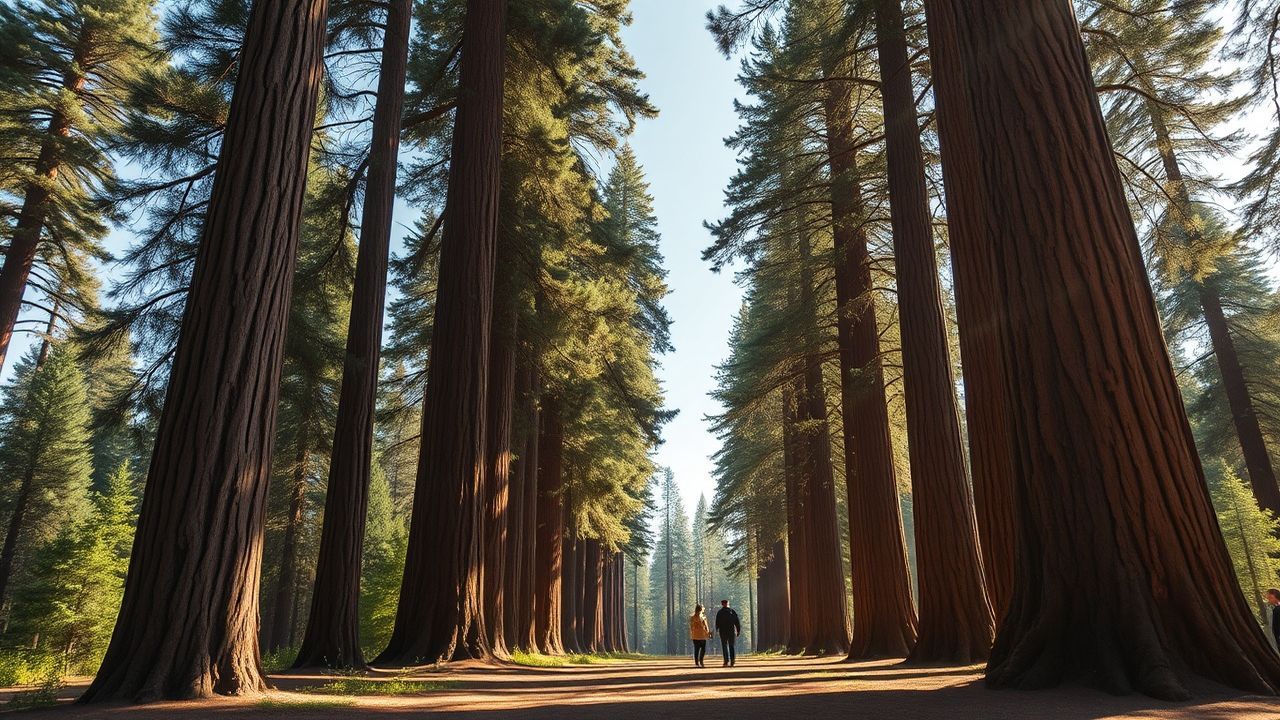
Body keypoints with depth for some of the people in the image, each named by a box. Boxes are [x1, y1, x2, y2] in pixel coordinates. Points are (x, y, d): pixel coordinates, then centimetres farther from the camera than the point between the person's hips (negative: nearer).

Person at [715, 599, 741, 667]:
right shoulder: (733, 611, 4)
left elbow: (717, 623, -1)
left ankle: (727, 660, -7)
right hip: (732, 631, 2)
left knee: (724, 646, 3)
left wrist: (717, 629, 16)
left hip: (723, 631, -2)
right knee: (731, 645, 11)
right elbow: (737, 622, 1)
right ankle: (733, 658, -6)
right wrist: (739, 630, 6)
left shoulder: (719, 612, -1)